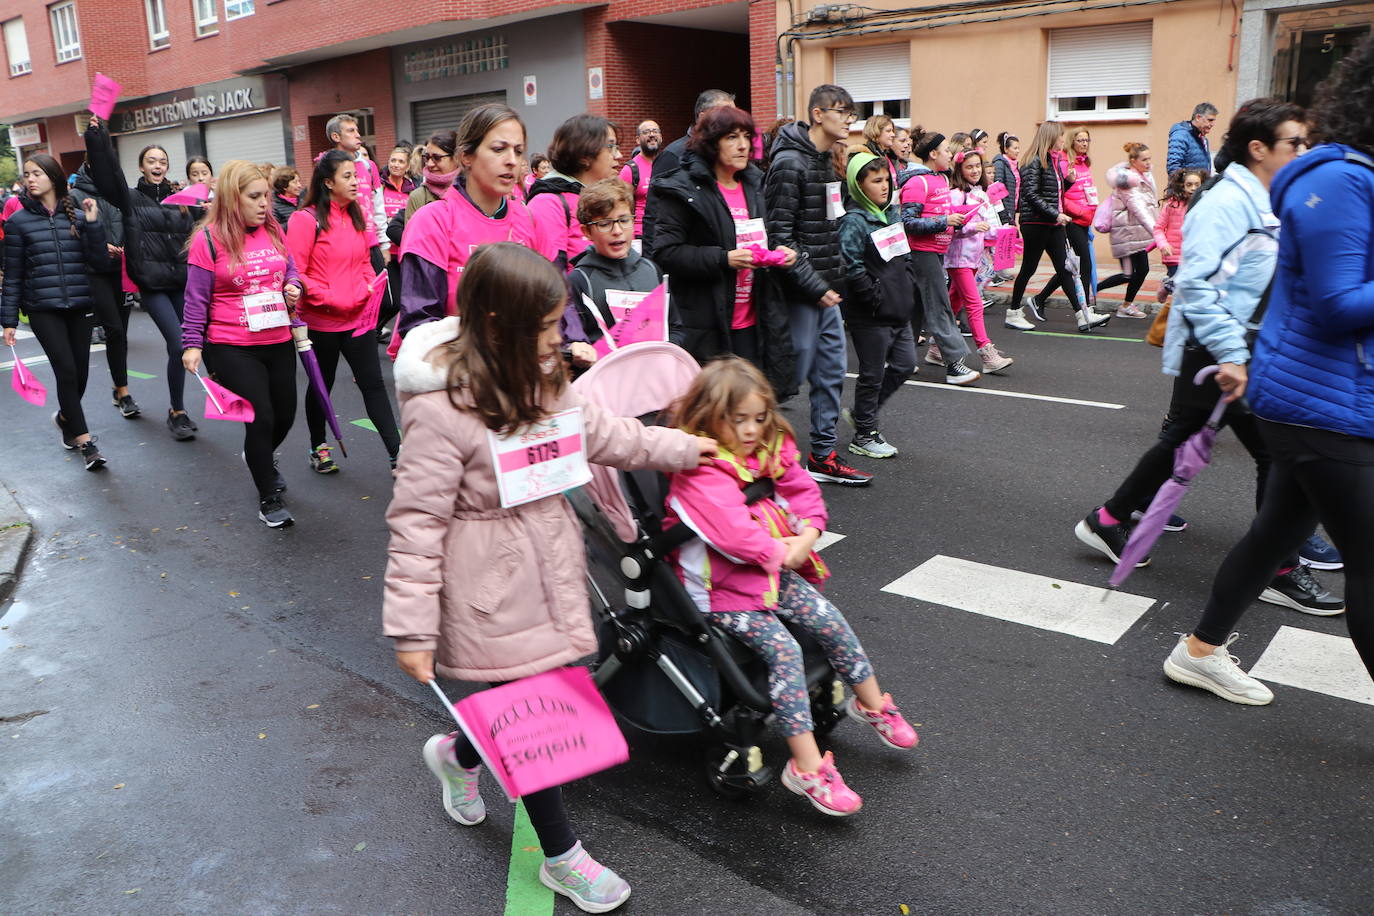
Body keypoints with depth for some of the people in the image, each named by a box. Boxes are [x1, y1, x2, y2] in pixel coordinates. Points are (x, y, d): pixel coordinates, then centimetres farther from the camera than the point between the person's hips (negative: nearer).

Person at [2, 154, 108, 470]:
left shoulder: (77, 216, 5)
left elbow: (98, 259, -2)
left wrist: (92, 223, -12)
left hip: (79, 306, 2)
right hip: (43, 309, -2)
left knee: (80, 373, 6)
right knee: (67, 370, -12)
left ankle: (65, 417, 36)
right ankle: (85, 442, -3)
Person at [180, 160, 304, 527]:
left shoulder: (273, 230, 6)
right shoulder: (208, 239, -9)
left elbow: (290, 269, 21)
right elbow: (196, 298, -6)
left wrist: (294, 287, -2)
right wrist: (191, 344, -9)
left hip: (279, 343, 6)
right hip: (232, 349, -6)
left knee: (285, 414, 14)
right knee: (261, 418, -6)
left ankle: (259, 457, 49)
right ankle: (269, 499, 14)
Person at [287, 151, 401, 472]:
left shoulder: (355, 216, 8)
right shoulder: (306, 220, -12)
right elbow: (295, 274, -15)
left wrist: (366, 288, -1)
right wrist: (332, 299, -19)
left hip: (357, 317, 5)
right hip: (321, 321, -4)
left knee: (373, 383, 1)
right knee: (321, 386, 13)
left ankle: (396, 452, 2)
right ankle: (318, 448, 33)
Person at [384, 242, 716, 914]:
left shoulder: (538, 378, 1)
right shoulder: (443, 409, -23)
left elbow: (596, 432, 18)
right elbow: (416, 522, -19)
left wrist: (680, 448, 22)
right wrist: (412, 630, -17)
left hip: (548, 568, 8)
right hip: (492, 593, -7)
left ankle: (457, 755, 48)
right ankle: (562, 858, 27)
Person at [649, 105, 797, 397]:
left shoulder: (754, 184, 14)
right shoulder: (683, 190, -9)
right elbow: (666, 252, -16)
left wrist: (779, 250, 5)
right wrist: (724, 259, -24)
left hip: (753, 322, 7)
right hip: (708, 326, -6)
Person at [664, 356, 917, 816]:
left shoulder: (772, 451, 6)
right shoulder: (700, 472, -22)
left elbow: (805, 493, 11)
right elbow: (734, 533, -30)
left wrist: (803, 539, -8)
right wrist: (781, 552, -16)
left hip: (775, 570, 8)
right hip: (721, 589, -8)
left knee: (832, 623, 0)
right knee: (784, 650, -20)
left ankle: (872, 705, 26)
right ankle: (806, 767, -13)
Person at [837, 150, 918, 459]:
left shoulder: (893, 212, 11)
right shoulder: (853, 221, -15)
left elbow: (905, 254, 21)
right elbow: (852, 268, -22)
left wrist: (909, 284, 10)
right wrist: (876, 297, -19)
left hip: (899, 309, 8)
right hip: (870, 316, -8)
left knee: (905, 364, 14)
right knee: (873, 373, 2)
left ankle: (863, 414, 30)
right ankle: (864, 436, 18)